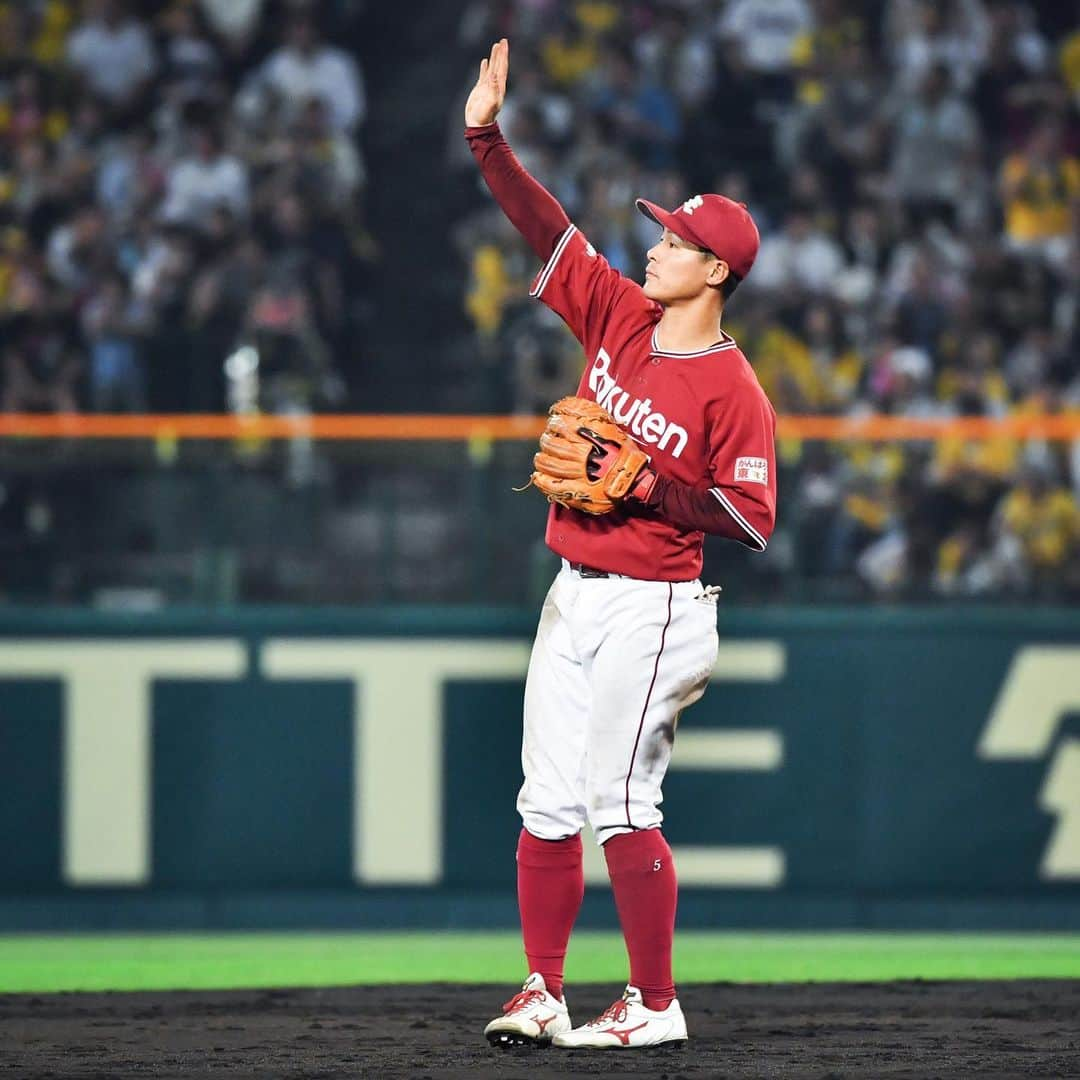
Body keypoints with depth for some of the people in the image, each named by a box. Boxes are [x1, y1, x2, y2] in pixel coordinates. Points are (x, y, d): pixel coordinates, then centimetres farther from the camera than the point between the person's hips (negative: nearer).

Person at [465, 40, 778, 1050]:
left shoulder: (732, 389, -12)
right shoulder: (618, 317, 7)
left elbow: (754, 520, -14)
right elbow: (547, 228, 6)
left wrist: (660, 488, -21)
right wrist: (487, 140, -2)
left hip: (650, 609, -7)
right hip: (571, 596, 7)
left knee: (618, 798, -9)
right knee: (547, 802, 6)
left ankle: (655, 1003, 0)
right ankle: (542, 994, 10)